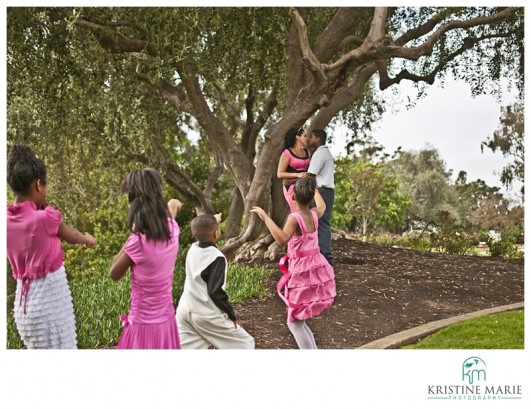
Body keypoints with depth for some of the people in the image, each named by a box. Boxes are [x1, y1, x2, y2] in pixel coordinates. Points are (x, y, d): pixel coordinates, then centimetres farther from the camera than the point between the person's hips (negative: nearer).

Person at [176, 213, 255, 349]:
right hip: (207, 315, -7)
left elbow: (203, 237, 30)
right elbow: (215, 292, -19)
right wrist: (232, 315, -9)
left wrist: (213, 221, 39)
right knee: (245, 344, 6)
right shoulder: (217, 257, -18)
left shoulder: (193, 249, 3)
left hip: (185, 311, 7)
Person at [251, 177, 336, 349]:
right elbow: (322, 206, 28)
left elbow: (282, 239, -36)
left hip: (302, 274, -7)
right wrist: (314, 190, 44)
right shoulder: (314, 214, 3)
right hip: (317, 270, 7)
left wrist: (265, 217, -31)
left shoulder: (294, 218, -19)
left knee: (294, 323, 2)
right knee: (298, 320, 21)